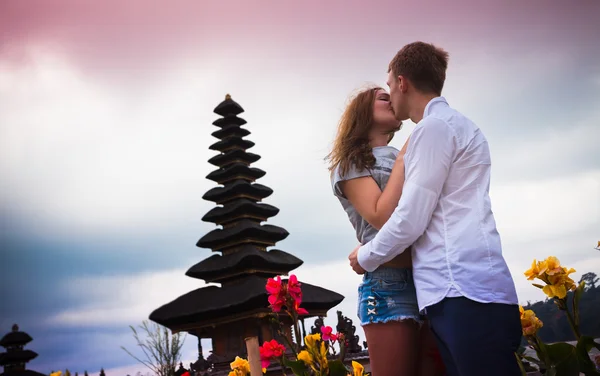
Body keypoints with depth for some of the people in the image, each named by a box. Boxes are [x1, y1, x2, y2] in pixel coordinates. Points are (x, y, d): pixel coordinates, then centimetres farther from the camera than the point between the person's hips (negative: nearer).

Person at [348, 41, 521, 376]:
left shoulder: (435, 127, -7)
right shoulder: (454, 124, 23)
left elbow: (410, 221, -11)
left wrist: (365, 257, 5)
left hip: (464, 292, -9)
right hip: (466, 290, 9)